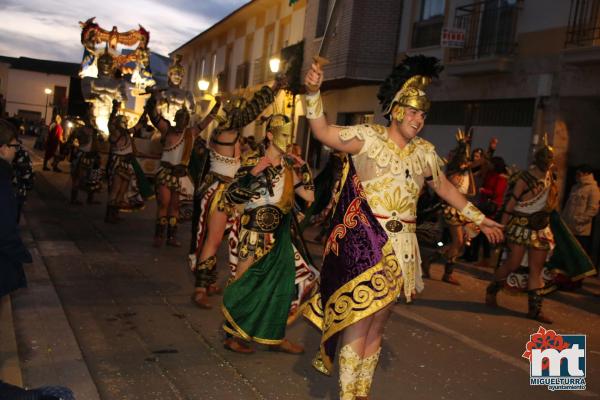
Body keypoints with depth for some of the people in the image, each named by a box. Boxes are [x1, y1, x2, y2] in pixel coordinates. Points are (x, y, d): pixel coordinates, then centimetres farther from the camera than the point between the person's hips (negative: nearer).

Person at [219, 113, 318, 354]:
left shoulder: (288, 165, 8)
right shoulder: (254, 163, -10)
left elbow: (308, 196, 6)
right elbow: (229, 199, -18)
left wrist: (303, 169, 0)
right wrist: (253, 175, -29)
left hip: (281, 236, 7)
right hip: (256, 234, -7)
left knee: (282, 284, 11)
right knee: (246, 284, 3)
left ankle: (275, 337, 26)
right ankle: (233, 335, 21)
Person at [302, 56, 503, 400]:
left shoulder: (424, 151, 11)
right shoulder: (369, 137, -5)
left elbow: (446, 188, 24)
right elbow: (324, 133, -17)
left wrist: (480, 219, 28)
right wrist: (314, 92, -31)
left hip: (401, 248, 6)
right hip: (365, 243, -5)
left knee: (378, 323, 13)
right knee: (359, 319, -5)